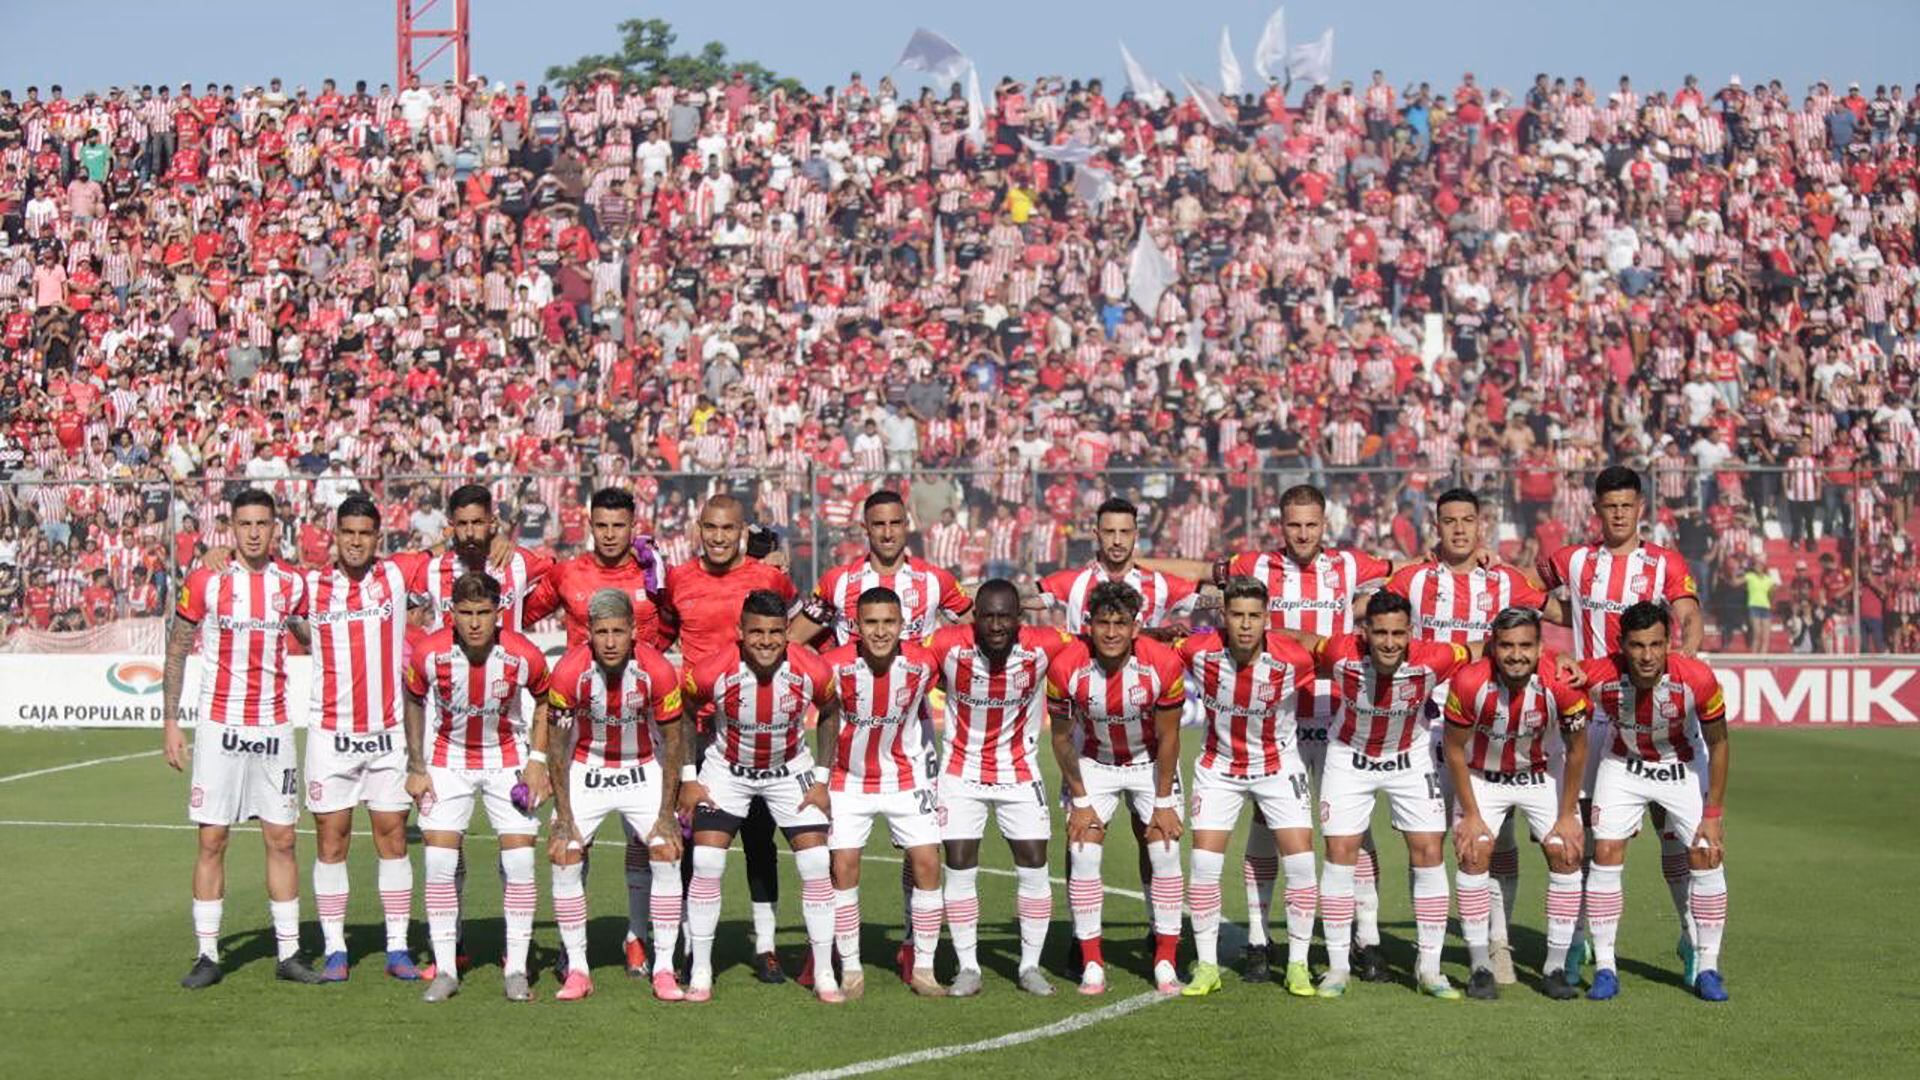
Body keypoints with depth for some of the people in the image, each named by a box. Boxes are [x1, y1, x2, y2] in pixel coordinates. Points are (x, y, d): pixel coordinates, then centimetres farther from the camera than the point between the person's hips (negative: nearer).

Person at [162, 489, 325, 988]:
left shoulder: (292, 584, 4)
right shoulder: (205, 581, -3)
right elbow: (176, 653, 3)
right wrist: (170, 723, -1)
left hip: (274, 727, 2)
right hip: (218, 726, -2)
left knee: (282, 839, 4)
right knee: (211, 839, 0)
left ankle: (288, 953, 11)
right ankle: (207, 956, 10)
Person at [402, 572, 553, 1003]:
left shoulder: (524, 656, -21)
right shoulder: (429, 654, -20)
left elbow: (545, 701, 0)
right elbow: (414, 702, 0)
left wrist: (537, 760, -7)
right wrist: (416, 768, 0)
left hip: (508, 760, 0)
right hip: (447, 760, 0)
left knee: (519, 860, -5)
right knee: (439, 862, -5)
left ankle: (516, 969, 5)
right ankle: (445, 970, 5)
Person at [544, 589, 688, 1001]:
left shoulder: (658, 671, -23)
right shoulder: (568, 672, -22)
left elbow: (673, 742, -10)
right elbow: (559, 747, -10)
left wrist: (665, 815, -10)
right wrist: (563, 818, -11)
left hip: (643, 770, 0)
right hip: (585, 769, 0)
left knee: (667, 853, -12)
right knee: (565, 856, -11)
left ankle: (664, 970, -3)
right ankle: (577, 968, 0)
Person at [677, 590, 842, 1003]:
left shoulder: (812, 670, -23)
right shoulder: (711, 670, -27)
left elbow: (830, 714, -1)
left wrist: (822, 779, -1)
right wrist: (687, 778, -5)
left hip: (790, 770, 1)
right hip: (726, 770, -1)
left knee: (817, 865, -7)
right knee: (706, 865, -10)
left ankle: (824, 975, 5)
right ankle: (700, 973, 5)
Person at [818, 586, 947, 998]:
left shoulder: (922, 663, -14)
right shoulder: (834, 666, -20)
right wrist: (819, 780, 1)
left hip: (905, 779, 2)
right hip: (849, 781, -1)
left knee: (927, 863, -5)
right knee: (843, 867, -6)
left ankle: (923, 968, 7)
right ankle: (851, 969, 7)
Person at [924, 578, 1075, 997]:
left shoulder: (1044, 646, -18)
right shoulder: (947, 645, -21)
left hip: (1019, 773, 1)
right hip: (962, 773, -1)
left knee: (1033, 867, 1)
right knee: (960, 868, -1)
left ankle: (1031, 966, 15)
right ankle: (968, 967, 11)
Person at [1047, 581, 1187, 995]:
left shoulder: (1164, 663, -26)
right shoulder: (1065, 667, -26)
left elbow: (1168, 738, -14)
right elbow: (1061, 738, -10)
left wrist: (1164, 803, -9)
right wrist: (1079, 801, -7)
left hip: (1150, 761, 0)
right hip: (1093, 762, 0)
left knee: (1166, 852, -6)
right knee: (1083, 855, -9)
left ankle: (1165, 962, 5)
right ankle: (1092, 964, 1)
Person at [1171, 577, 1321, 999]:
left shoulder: (1293, 659, -23)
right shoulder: (1199, 651, -20)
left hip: (1277, 766, -1)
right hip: (1218, 766, 1)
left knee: (1300, 862, -6)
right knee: (1204, 863, -5)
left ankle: (1298, 965, 9)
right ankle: (1206, 966, 9)